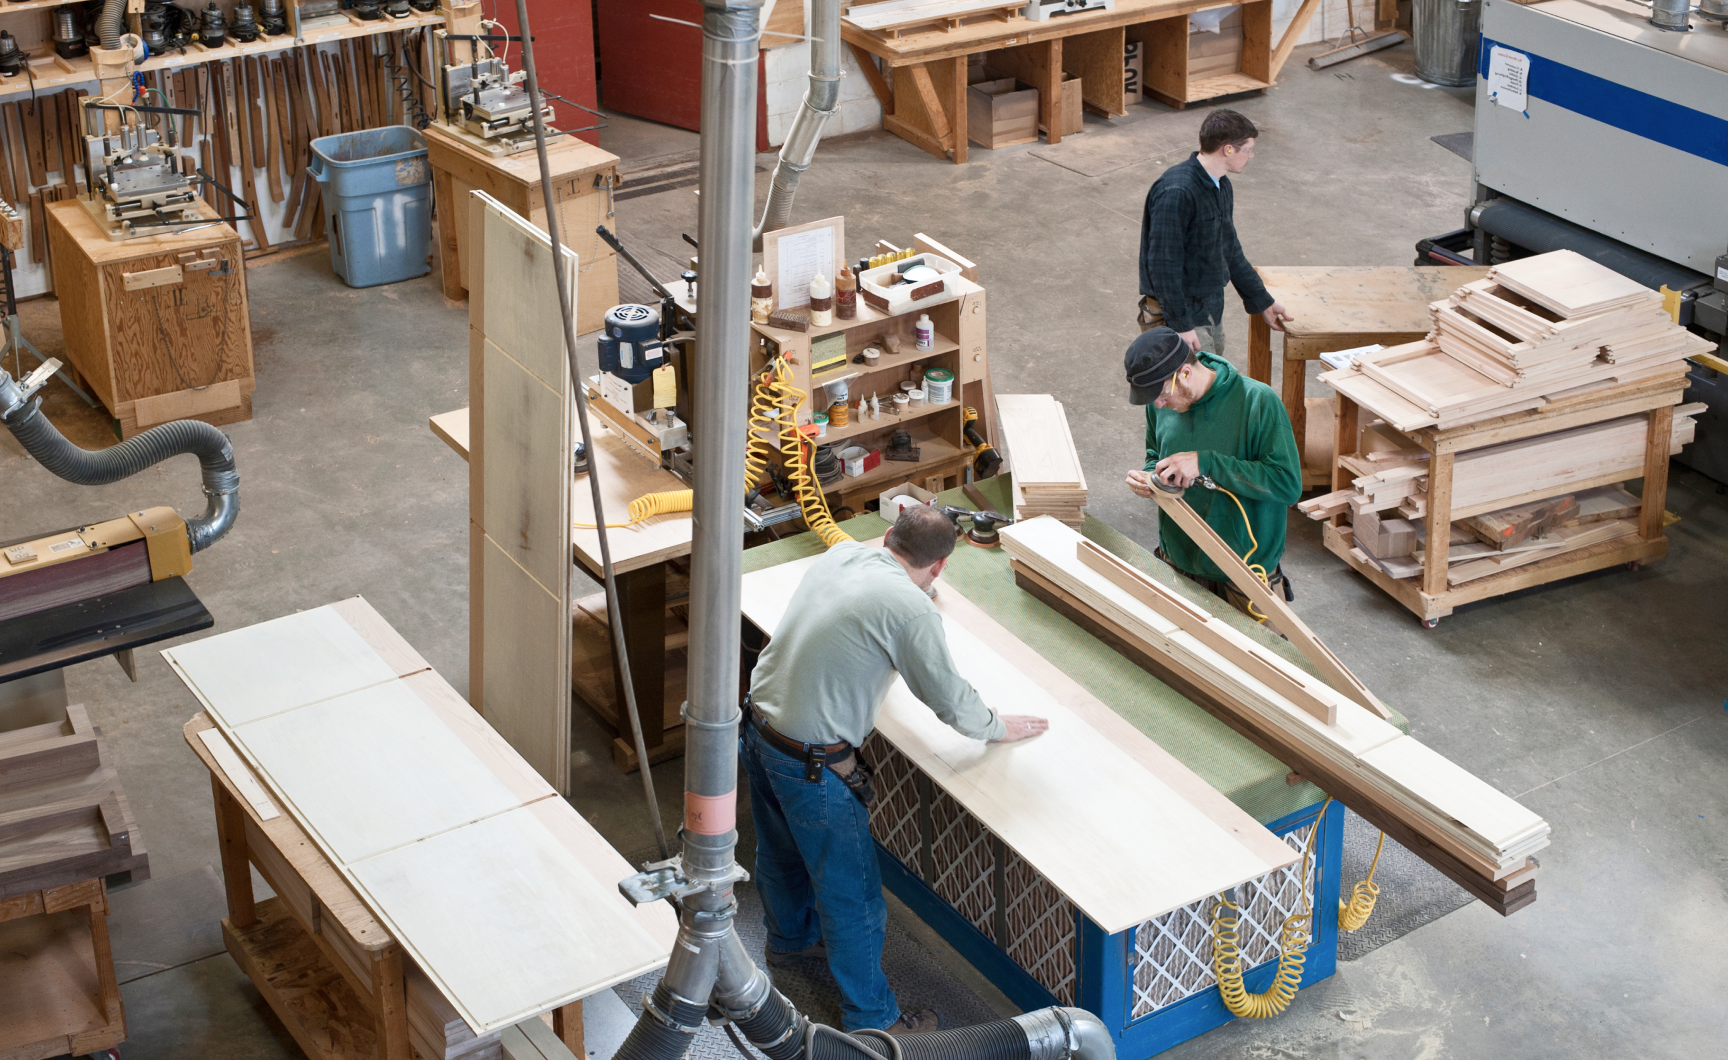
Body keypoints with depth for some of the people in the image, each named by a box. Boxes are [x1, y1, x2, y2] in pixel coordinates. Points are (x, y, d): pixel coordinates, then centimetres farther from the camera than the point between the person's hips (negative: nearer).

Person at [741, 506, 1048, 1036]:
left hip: (758, 726, 8)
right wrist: (999, 727, 10)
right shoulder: (911, 609, -21)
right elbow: (951, 701, -10)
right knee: (852, 896, 9)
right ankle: (872, 1019, 25)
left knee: (781, 852, 33)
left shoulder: (840, 554, 1)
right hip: (811, 763, -8)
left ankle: (789, 938, 58)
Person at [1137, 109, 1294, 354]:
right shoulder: (1176, 193, -24)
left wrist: (1263, 303, 22)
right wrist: (1180, 325, -25)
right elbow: (1163, 264, -25)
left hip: (1212, 307, 10)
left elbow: (1230, 251, 20)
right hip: (1182, 313, -10)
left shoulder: (1221, 186, 9)